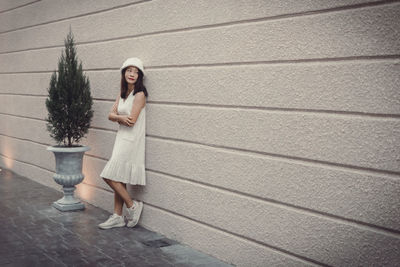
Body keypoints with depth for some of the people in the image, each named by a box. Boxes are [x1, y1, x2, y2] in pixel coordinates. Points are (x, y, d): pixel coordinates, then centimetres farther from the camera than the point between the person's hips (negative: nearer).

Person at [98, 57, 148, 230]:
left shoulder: (139, 94, -12)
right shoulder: (122, 94, 13)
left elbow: (132, 121, -18)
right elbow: (111, 115, 6)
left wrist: (117, 117, 0)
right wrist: (121, 118, -16)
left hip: (131, 141, -8)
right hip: (122, 138, 8)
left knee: (110, 176, -9)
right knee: (118, 179, 10)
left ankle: (132, 206, 6)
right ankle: (117, 217, 18)